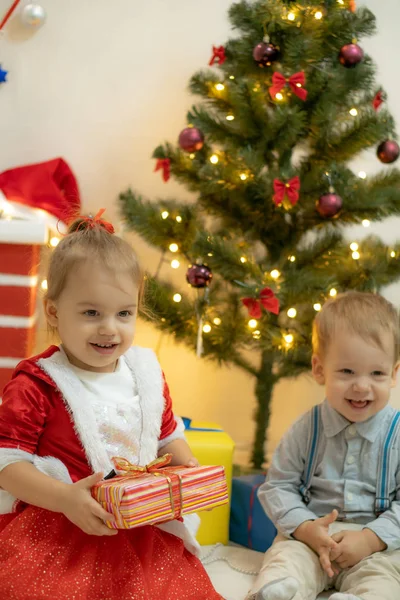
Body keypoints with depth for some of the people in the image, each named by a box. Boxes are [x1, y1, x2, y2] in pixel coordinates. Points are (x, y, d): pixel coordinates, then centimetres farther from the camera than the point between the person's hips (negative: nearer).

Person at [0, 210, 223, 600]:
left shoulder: (147, 373, 5)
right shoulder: (37, 384, -12)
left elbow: (168, 435, 19)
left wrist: (189, 467, -1)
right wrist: (65, 498, -26)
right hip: (57, 534, -4)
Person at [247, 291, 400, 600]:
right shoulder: (307, 430, 0)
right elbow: (278, 486, 3)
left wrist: (369, 539, -17)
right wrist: (306, 528, -15)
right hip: (308, 537, 1)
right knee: (287, 557, -30)